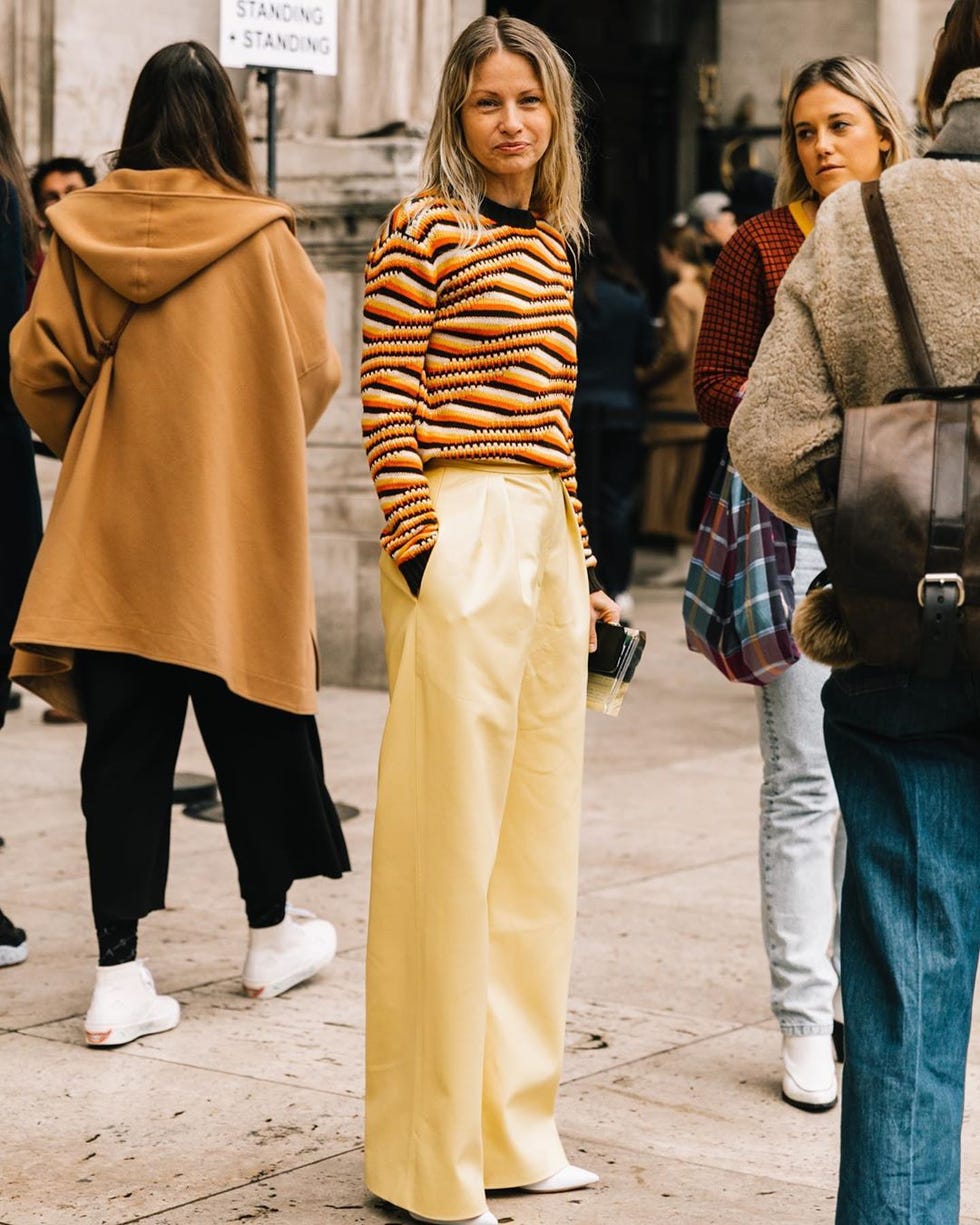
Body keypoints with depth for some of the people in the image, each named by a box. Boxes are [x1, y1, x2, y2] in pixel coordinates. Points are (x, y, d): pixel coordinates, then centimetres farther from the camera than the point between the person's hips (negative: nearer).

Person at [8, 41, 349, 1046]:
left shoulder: (81, 229, -3)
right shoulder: (259, 236, -8)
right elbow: (313, 371, -3)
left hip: (112, 523, 2)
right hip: (234, 524, -1)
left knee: (123, 740, 4)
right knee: (251, 727, 14)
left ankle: (118, 974, 1)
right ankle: (271, 935, 29)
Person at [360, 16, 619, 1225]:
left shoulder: (549, 243, 18)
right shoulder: (423, 229, -4)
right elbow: (388, 402, -9)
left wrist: (581, 569, 17)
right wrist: (419, 557, -16)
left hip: (545, 544, 8)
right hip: (462, 537, -8)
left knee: (535, 840, 12)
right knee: (449, 841, -3)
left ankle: (510, 1126, 23)